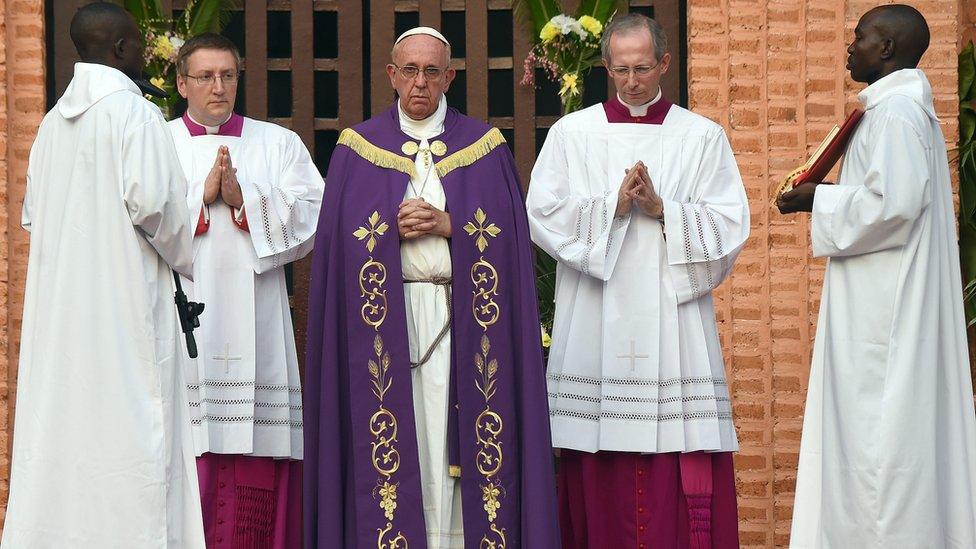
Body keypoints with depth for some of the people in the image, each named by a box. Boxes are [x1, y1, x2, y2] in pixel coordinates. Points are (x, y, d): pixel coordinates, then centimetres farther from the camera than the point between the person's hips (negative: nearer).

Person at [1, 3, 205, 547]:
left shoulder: (55, 121, 12)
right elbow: (152, 202, -17)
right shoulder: (135, 112, -9)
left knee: (58, 431, 7)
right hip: (125, 298, -7)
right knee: (127, 437, -5)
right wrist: (182, 255, 0)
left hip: (59, 307, 7)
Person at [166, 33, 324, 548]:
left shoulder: (279, 143, 14)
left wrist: (243, 199, -9)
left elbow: (309, 220, 1)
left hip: (253, 326, 1)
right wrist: (201, 195, -9)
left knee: (258, 468, -3)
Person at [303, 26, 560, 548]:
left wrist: (447, 225, -10)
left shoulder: (484, 146, 9)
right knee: (390, 446, -4)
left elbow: (506, 236, 4)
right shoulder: (359, 147, 9)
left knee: (456, 438, -4)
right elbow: (339, 239, 4)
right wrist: (394, 229, -12)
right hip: (386, 316, 0)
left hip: (463, 317, 0)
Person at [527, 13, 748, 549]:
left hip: (673, 319, 0)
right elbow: (542, 214, 0)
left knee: (683, 474, -6)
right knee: (600, 473, -1)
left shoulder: (703, 137, 9)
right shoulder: (571, 132, 10)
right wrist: (613, 205, -10)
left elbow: (729, 226, 1)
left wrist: (662, 209, -11)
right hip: (595, 327, 1)